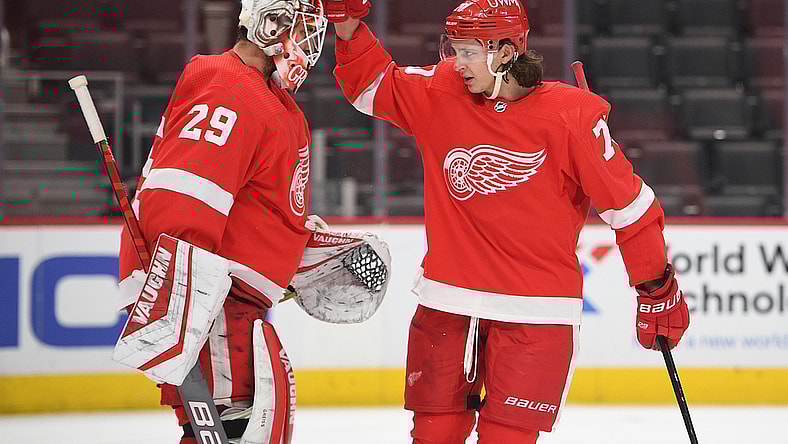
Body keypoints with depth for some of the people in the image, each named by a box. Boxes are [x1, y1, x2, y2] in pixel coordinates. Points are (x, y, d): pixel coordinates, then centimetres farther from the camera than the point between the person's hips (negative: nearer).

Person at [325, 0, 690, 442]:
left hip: (535, 312, -4)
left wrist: (658, 288, -2)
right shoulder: (440, 94, 2)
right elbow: (373, 84, 16)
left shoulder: (571, 114, -11)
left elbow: (627, 203, -6)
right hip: (448, 302, 4)